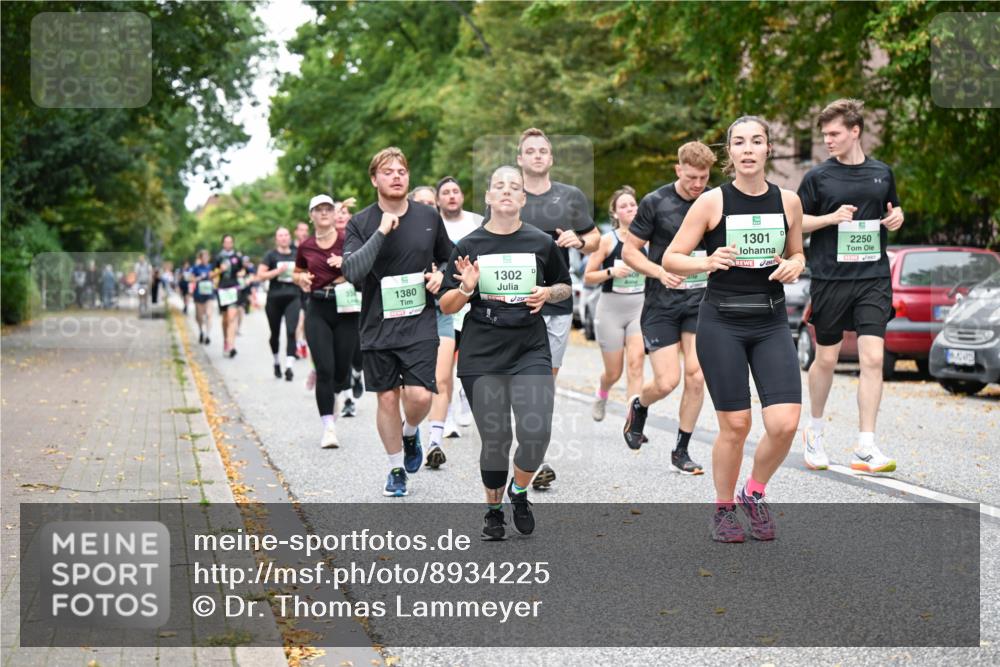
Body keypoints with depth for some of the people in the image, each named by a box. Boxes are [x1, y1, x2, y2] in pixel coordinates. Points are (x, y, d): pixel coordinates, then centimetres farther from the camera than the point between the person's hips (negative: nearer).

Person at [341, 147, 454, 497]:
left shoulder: (429, 217, 4)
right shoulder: (360, 223, -3)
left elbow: (448, 259, 21)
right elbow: (351, 272, -18)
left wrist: (440, 275, -1)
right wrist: (381, 232, -21)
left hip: (420, 325, 0)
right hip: (377, 326, 0)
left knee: (419, 396, -12)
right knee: (387, 398, 7)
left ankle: (410, 432, 23)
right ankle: (397, 468, 26)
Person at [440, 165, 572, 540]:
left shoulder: (542, 243, 5)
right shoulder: (469, 245, 3)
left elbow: (566, 288, 19)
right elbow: (446, 306, 6)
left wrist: (548, 293, -3)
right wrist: (466, 289, -15)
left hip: (530, 351, 0)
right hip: (481, 356, 0)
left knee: (536, 432, -15)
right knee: (495, 439, 3)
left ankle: (519, 491, 17)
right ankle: (493, 509, 27)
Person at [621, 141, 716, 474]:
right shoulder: (655, 203, -6)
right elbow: (629, 251, -3)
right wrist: (660, 272, -18)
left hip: (700, 301, 3)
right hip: (661, 305, -3)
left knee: (696, 377, -6)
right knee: (667, 382, -7)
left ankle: (681, 452, 8)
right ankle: (638, 405, 29)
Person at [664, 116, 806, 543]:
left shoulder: (788, 202, 5)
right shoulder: (712, 202, -5)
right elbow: (670, 259, -2)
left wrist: (793, 266, -3)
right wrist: (706, 263, -21)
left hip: (771, 323, 3)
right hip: (721, 323, -3)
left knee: (785, 423, -9)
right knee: (735, 425, -1)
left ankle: (754, 494, 19)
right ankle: (723, 510, 21)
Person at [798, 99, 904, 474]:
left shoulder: (882, 173, 9)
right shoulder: (818, 176, 0)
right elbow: (794, 222, 2)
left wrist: (897, 217, 1)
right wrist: (831, 217, -14)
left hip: (873, 278, 2)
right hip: (830, 278, -1)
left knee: (873, 358, -10)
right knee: (826, 360, 8)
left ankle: (865, 448, -8)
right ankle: (814, 432, 31)